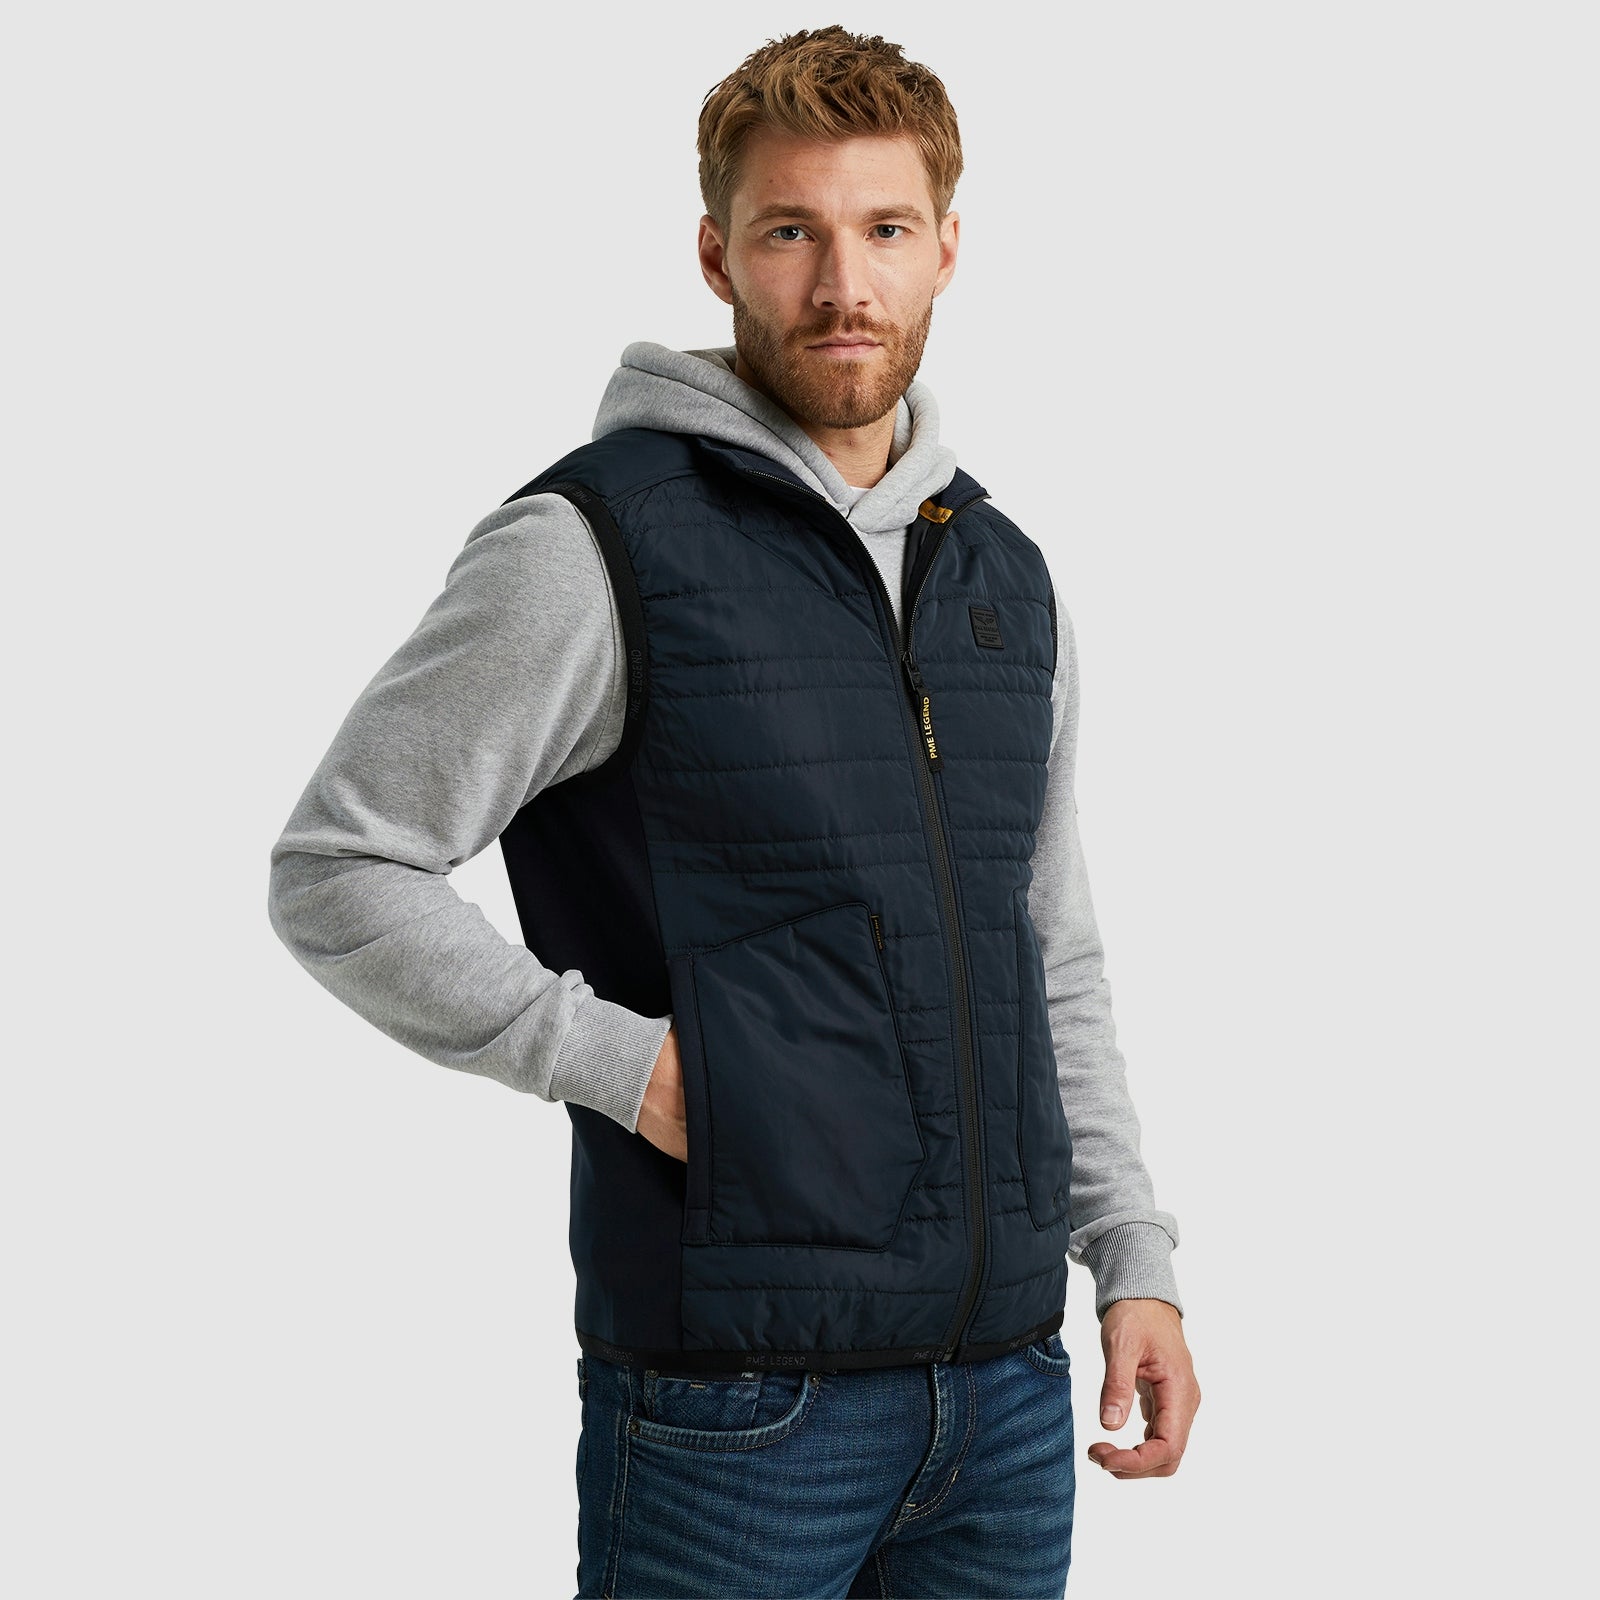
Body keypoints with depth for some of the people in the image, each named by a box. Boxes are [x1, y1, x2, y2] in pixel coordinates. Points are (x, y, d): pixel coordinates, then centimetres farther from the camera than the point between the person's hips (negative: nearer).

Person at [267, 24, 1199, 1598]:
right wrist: (621, 1061, -14)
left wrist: (1133, 1262, 11)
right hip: (737, 1401, -6)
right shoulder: (597, 546, -8)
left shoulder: (1004, 574, 12)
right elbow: (333, 873, -8)